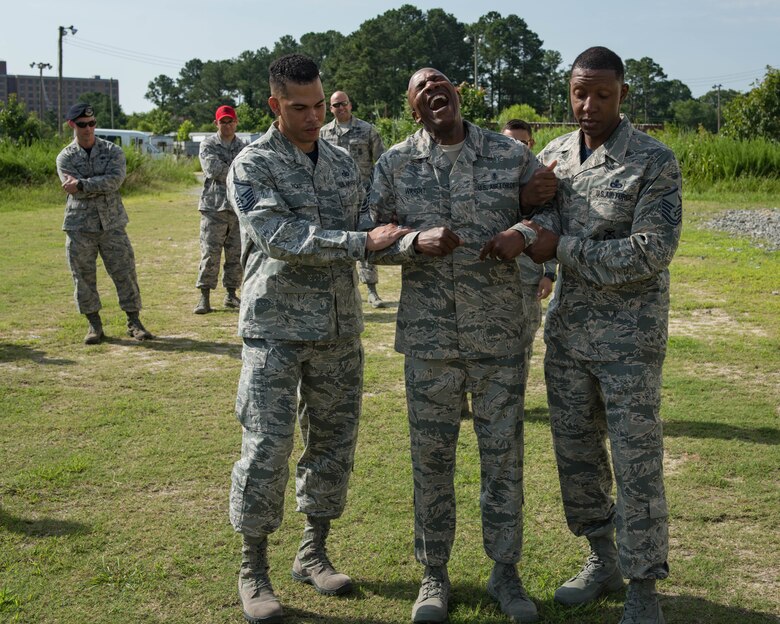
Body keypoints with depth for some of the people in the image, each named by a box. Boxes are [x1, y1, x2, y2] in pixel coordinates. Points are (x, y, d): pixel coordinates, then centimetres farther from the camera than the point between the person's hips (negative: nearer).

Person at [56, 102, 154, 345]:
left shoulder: (113, 151, 3)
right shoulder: (65, 157, 3)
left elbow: (116, 179, -15)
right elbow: (73, 189, -11)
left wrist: (82, 184, -19)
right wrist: (102, 185, -15)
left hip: (112, 223, 0)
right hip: (79, 226, 0)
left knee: (125, 272, -1)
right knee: (83, 277, 4)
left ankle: (134, 323, 8)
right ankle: (94, 325, 16)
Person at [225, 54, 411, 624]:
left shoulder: (343, 161, 10)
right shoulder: (252, 166, -7)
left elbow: (367, 228, 19)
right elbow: (281, 238, -21)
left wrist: (406, 239, 1)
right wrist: (363, 242, -22)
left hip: (340, 327, 6)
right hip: (277, 330, -5)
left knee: (334, 440, 11)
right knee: (267, 446, -3)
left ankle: (314, 553, 27)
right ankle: (254, 570, 13)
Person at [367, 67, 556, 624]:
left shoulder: (511, 155, 1)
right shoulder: (395, 165, 2)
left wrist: (525, 231, -14)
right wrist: (417, 241, -20)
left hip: (501, 333, 0)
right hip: (429, 337, 0)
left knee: (504, 452, 8)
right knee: (431, 456, 8)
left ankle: (506, 570, 26)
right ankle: (434, 573, 25)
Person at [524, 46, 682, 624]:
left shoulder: (655, 162, -10)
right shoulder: (554, 155, 7)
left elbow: (651, 253, -17)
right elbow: (542, 213, 4)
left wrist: (561, 248, -18)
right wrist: (537, 230, -20)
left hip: (629, 338, -5)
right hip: (567, 332, 6)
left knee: (637, 464, 1)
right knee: (576, 453, 15)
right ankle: (603, 559, 34)